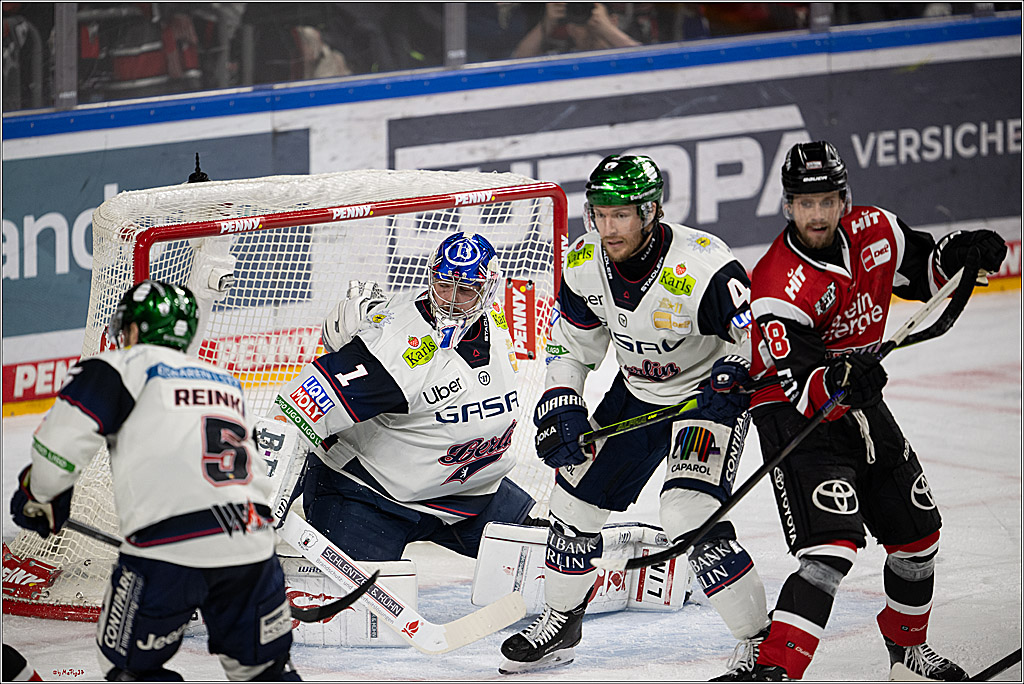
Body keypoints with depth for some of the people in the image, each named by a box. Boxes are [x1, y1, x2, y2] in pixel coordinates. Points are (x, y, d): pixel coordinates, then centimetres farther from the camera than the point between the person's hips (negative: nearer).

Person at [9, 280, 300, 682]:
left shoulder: (129, 366, 6)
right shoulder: (226, 382, 27)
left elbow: (66, 435, -5)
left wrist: (39, 496, 13)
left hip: (171, 547, -6)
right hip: (252, 547, 6)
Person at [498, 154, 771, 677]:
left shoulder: (704, 267, -32)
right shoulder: (585, 266, -11)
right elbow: (570, 347, 4)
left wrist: (728, 381, -39)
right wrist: (560, 408, -9)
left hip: (708, 395, -7)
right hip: (635, 393, 7)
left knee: (690, 517, -24)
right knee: (577, 495, 10)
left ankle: (760, 642, -11)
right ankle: (560, 624, 34)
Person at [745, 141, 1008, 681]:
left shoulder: (873, 231, -7)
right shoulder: (778, 285, -27)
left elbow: (922, 270, 11)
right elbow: (797, 383, -31)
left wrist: (958, 253, -10)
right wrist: (835, 383, -52)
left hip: (860, 402, 8)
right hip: (796, 415, -8)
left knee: (918, 535, 18)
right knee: (832, 549, -25)